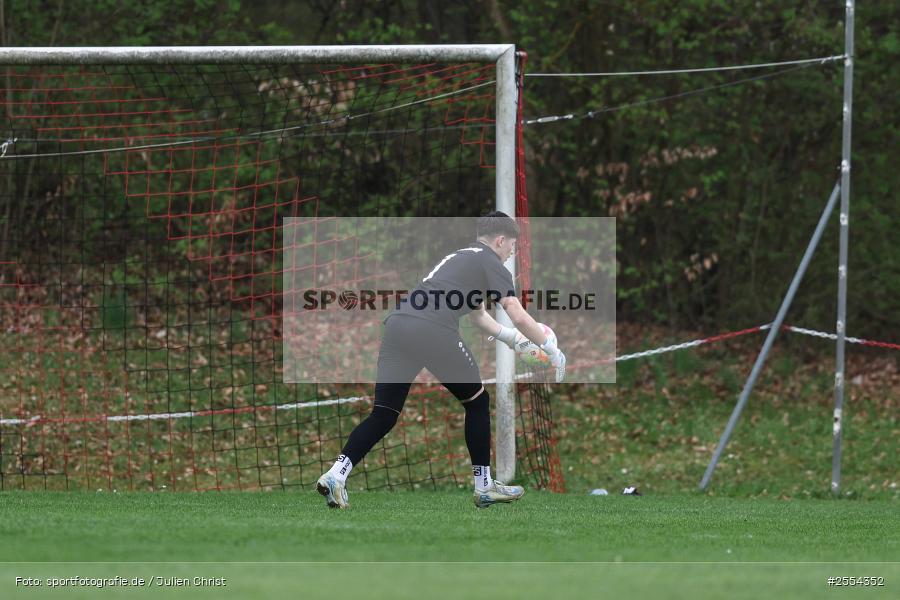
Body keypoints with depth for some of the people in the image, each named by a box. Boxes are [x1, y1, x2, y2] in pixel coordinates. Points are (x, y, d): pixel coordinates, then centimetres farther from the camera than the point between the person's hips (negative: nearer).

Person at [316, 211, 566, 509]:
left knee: (383, 415, 5)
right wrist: (551, 349, 14)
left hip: (397, 322, 7)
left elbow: (478, 316, 47)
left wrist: (511, 338, 48)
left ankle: (336, 475, -14)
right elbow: (519, 317, 3)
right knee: (477, 401, 14)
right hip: (434, 332, -7)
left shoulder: (459, 258, 35)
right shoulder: (491, 263, 11)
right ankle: (484, 486, 18)